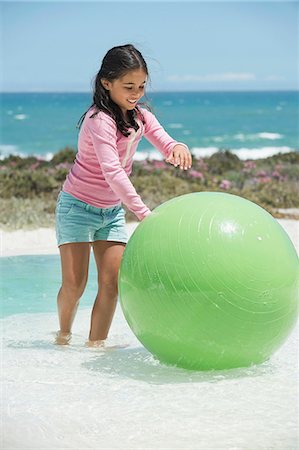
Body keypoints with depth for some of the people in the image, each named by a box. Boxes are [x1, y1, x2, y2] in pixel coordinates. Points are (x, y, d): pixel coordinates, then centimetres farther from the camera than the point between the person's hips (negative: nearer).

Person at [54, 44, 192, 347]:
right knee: (74, 283, -6)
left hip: (113, 210, 6)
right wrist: (144, 213, -41)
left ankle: (96, 344, 7)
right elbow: (112, 171, -34)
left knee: (111, 281, -2)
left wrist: (178, 149, -38)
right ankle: (64, 333, 19)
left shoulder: (140, 117, -1)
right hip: (77, 207, -6)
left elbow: (165, 143, -11)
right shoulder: (99, 120, -25)